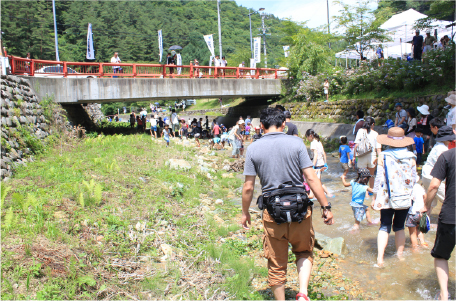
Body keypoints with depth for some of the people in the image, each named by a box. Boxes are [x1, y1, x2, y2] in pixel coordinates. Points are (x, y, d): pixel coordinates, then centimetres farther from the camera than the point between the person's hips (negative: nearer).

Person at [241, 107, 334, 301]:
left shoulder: (253, 148, -2)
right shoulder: (296, 143, -5)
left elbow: (248, 187, -2)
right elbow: (311, 178, -8)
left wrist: (245, 213, 12)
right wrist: (325, 207, 0)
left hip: (273, 213, 0)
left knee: (276, 264, 15)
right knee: (304, 253, 23)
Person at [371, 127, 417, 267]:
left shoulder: (384, 156, -8)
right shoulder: (411, 157, 0)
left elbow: (379, 179, -7)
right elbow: (413, 179, 5)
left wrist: (374, 198, 0)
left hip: (387, 198, -2)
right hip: (405, 198, 2)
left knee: (384, 227, 3)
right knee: (399, 227, 16)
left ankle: (380, 258, -7)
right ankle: (400, 255, 23)